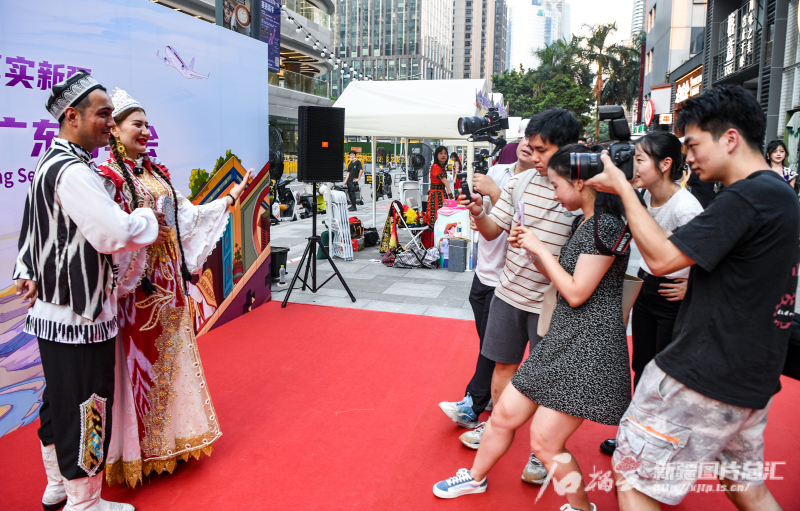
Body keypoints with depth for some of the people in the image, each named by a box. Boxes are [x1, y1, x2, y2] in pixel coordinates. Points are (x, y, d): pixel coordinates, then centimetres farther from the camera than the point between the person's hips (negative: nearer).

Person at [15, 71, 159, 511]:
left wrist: (27, 274, 19)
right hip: (79, 314, -11)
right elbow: (116, 234, -26)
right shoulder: (72, 170, -20)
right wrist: (150, 218, -9)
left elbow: (33, 229, 21)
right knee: (84, 405, 2)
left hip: (52, 310, 11)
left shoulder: (49, 163, 14)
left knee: (59, 401, 22)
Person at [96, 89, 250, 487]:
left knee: (169, 356, 14)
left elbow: (187, 216, 15)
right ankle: (135, 450, 19)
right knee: (138, 360, 2)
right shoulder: (109, 176, -9)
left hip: (168, 281, 7)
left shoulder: (157, 173, 13)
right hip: (134, 283, -7)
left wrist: (229, 199, 15)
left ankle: (169, 437, 30)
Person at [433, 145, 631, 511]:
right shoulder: (583, 222, 12)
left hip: (588, 349, -9)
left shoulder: (606, 225, -17)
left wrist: (541, 249, -11)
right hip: (561, 338, 9)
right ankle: (475, 478, 37)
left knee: (544, 442, -4)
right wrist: (530, 250, 5)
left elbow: (577, 293, -18)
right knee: (504, 416, 15)